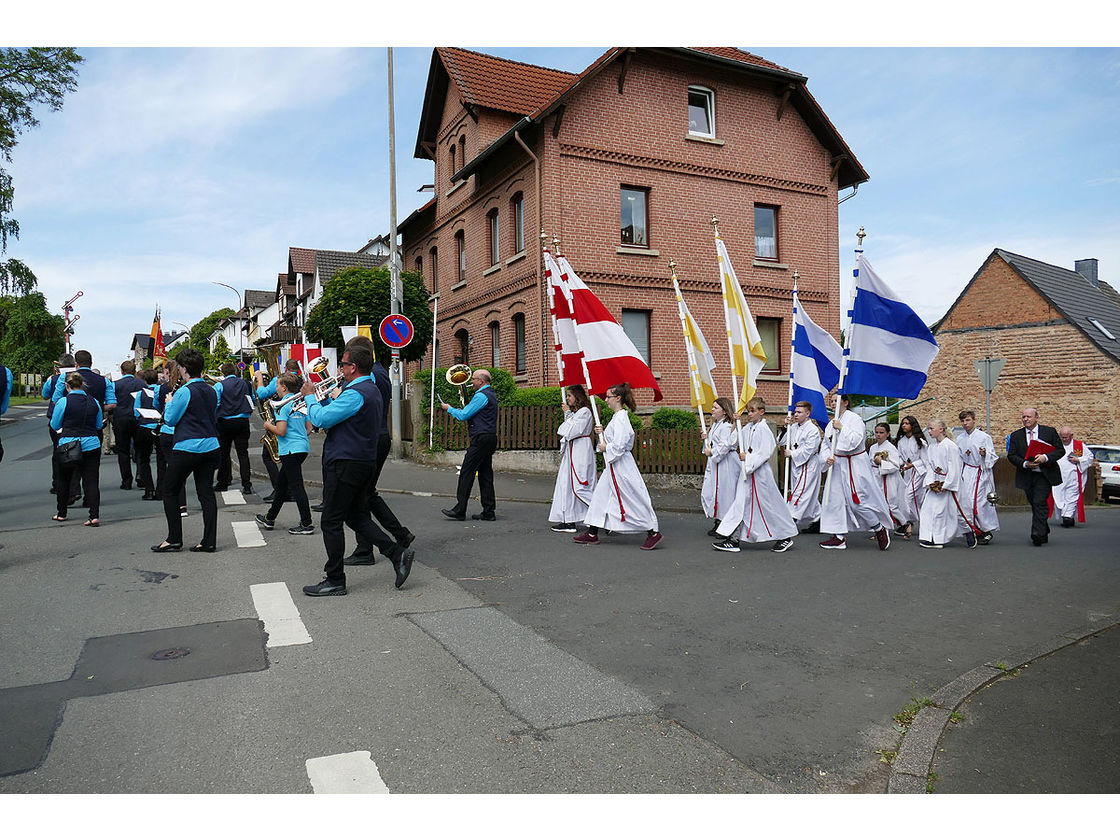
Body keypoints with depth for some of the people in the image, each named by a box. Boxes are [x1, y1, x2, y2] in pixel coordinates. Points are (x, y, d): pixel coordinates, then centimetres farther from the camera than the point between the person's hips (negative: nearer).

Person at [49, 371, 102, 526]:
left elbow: (55, 426, 2)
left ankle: (61, 513, 29)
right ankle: (94, 516, -6)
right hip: (91, 445, 2)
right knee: (91, 481, 1)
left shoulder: (63, 402, -8)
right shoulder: (94, 401, 1)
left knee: (64, 480, 17)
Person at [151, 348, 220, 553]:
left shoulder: (184, 392, -13)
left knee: (170, 492, 9)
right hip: (210, 445, 7)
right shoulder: (211, 391, 8)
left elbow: (170, 419, -7)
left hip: (187, 448, -7)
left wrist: (169, 403, 12)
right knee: (206, 493, 7)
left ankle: (174, 539, 11)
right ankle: (209, 541, 6)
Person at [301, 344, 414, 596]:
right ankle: (398, 554, 8)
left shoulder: (355, 393, -19)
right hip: (363, 461, 10)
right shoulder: (371, 389, 15)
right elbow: (338, 413, 22)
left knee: (331, 523, 0)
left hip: (345, 465, -10)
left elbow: (321, 419, -21)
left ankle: (334, 581, 9)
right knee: (358, 518, 16)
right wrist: (322, 398, 11)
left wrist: (310, 396, -5)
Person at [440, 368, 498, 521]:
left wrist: (449, 409, 2)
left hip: (481, 438, -10)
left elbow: (464, 415, -13)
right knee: (485, 474, 8)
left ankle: (459, 510, -4)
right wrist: (463, 410, 16)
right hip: (490, 438, 10)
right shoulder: (491, 394, 20)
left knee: (466, 473, -6)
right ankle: (488, 512, 8)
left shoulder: (481, 395, -13)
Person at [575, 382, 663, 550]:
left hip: (621, 465, -11)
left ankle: (653, 533, 5)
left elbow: (619, 446, -26)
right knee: (601, 495, 12)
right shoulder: (617, 416, 12)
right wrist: (602, 433, 5)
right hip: (613, 465, 11)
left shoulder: (621, 418, -18)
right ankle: (592, 534, 17)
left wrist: (606, 448, -9)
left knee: (632, 499, -4)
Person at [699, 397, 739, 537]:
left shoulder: (727, 426, -15)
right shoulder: (715, 424, 16)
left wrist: (712, 452, -15)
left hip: (725, 464, -10)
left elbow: (725, 445, -24)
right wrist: (706, 438, 8)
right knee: (709, 493, 11)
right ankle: (717, 522, 22)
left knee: (722, 493, -4)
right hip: (713, 463, 10)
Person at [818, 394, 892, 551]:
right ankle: (840, 537, 13)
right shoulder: (832, 423, 12)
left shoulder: (855, 419, -10)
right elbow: (826, 445, 14)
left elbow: (855, 440, -22)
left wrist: (841, 428, -20)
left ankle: (881, 529, 13)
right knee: (834, 499, 5)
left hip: (855, 465, -8)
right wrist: (827, 458, -4)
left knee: (857, 501, -8)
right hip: (837, 465, 8)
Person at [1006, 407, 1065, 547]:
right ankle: (1044, 534, 26)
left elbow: (1060, 450, -1)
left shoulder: (1050, 431, 2)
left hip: (1044, 475, -3)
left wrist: (1045, 457, -18)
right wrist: (1025, 464, -14)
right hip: (1027, 476, 3)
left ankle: (1037, 534, -14)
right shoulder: (1016, 435, 6)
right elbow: (1011, 455, 3)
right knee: (1034, 504, 11)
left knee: (1039, 503, -14)